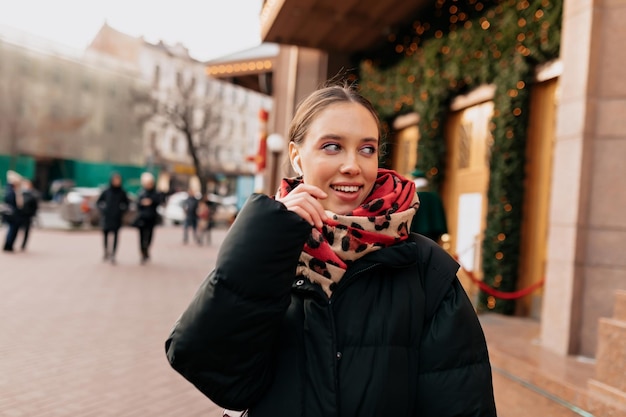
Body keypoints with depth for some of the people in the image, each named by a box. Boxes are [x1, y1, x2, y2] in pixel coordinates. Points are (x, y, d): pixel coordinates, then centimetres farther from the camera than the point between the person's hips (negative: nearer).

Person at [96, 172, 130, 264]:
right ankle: (106, 253, 21)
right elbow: (98, 202, 9)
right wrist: (102, 210, -2)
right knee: (105, 235, 4)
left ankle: (113, 255, -4)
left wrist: (122, 211, -2)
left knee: (115, 236, -6)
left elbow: (127, 203, 12)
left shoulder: (122, 192, 1)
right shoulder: (106, 191, 0)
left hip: (117, 218, 0)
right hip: (106, 218, 1)